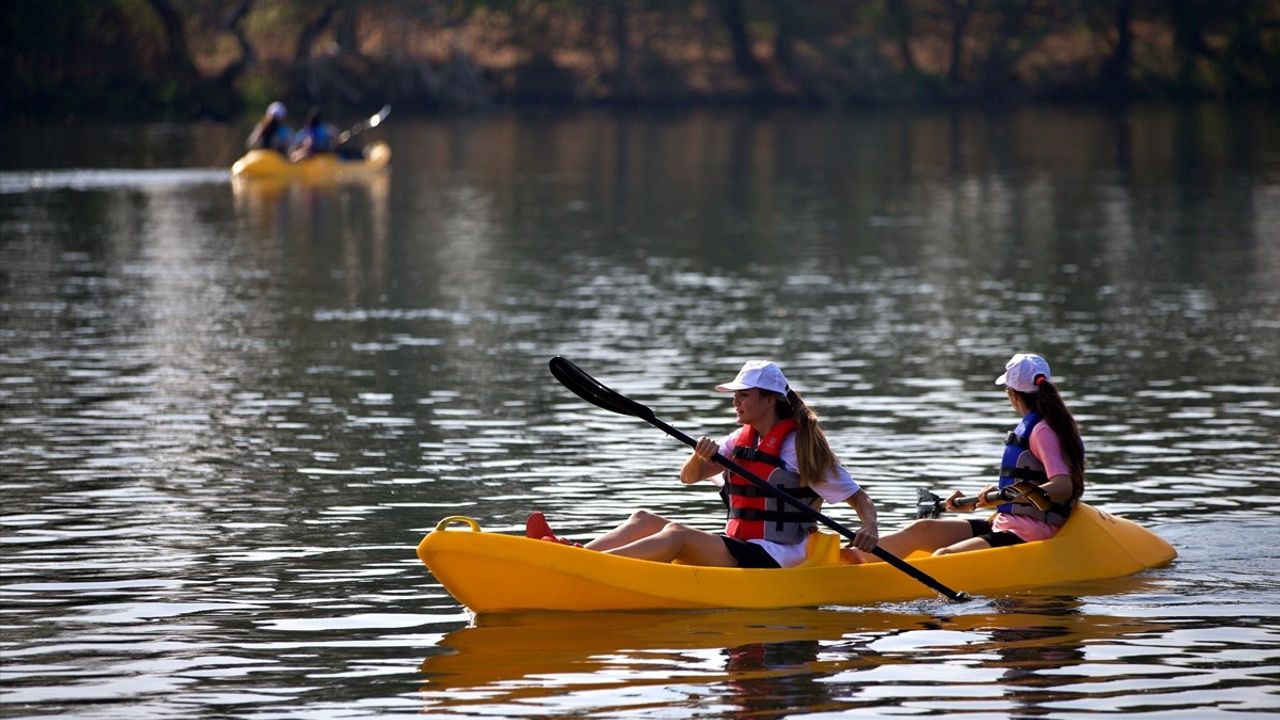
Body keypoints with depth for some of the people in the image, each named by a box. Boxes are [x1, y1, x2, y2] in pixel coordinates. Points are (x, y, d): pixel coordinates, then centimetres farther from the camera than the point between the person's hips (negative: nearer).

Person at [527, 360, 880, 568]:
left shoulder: (802, 446, -4)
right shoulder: (740, 440, 17)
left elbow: (859, 496, -2)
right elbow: (688, 477, 11)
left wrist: (869, 527, -22)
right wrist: (701, 456, -11)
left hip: (776, 559, -8)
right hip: (737, 549, 8)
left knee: (678, 534, -28)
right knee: (645, 519, -4)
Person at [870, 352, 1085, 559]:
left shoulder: (1042, 431, -11)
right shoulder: (1030, 427, 19)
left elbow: (1064, 487, -25)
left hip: (1027, 536, -9)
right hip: (1005, 527, 9)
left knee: (944, 557, -25)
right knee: (923, 529, 0)